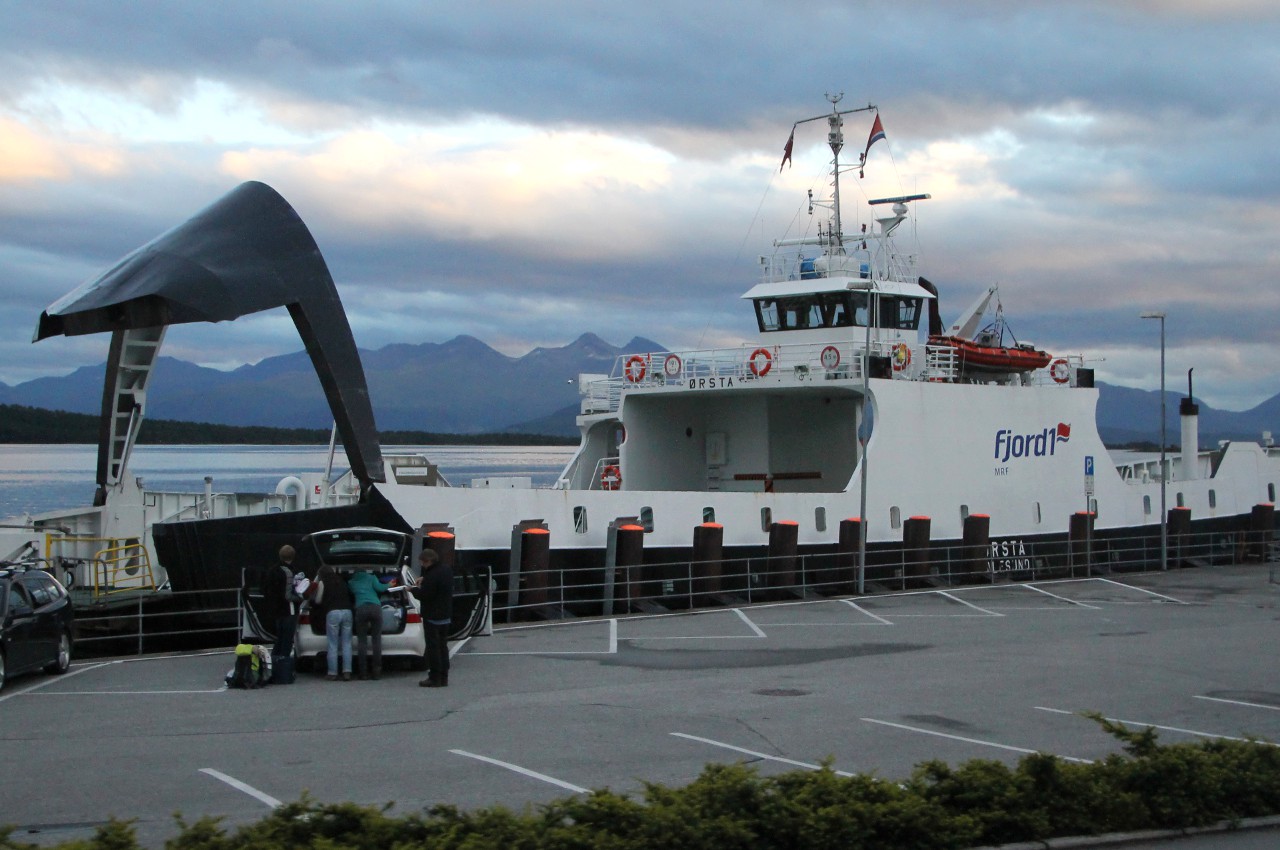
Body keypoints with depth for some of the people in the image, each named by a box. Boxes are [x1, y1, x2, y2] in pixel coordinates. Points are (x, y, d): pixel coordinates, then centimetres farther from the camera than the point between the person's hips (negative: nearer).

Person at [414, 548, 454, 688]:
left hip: (432, 616, -9)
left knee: (433, 647, -1)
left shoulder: (432, 575, -25)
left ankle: (434, 678, 1)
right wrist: (424, 580, 10)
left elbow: (424, 595, -22)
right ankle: (443, 677, 18)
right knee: (443, 646, 15)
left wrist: (413, 589, -4)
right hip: (446, 615, 9)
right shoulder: (447, 569, 4)